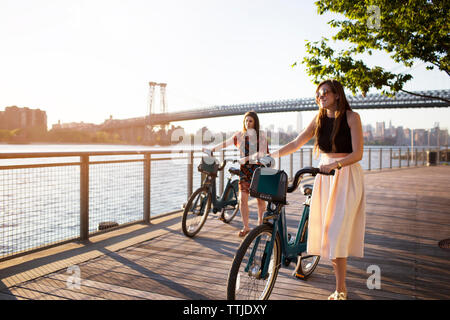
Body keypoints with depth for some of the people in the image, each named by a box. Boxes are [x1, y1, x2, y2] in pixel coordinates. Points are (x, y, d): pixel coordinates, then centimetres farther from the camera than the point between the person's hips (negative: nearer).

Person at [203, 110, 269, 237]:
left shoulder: (261, 135, -2)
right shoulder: (240, 135, 7)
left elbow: (262, 153, -13)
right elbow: (226, 143, 15)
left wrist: (246, 158, -22)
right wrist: (211, 149, 12)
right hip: (244, 169, 2)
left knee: (260, 198, 5)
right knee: (242, 198, -7)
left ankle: (260, 223, 27)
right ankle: (246, 227, 3)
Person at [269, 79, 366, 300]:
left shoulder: (351, 117, -6)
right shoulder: (319, 119, 8)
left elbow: (357, 154, -11)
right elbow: (296, 144, 6)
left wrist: (334, 165, -26)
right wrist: (270, 155, -5)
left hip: (347, 176, -5)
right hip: (324, 175, 5)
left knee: (337, 232, -11)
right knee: (324, 229, 4)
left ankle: (340, 290, 0)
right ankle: (340, 283, 20)